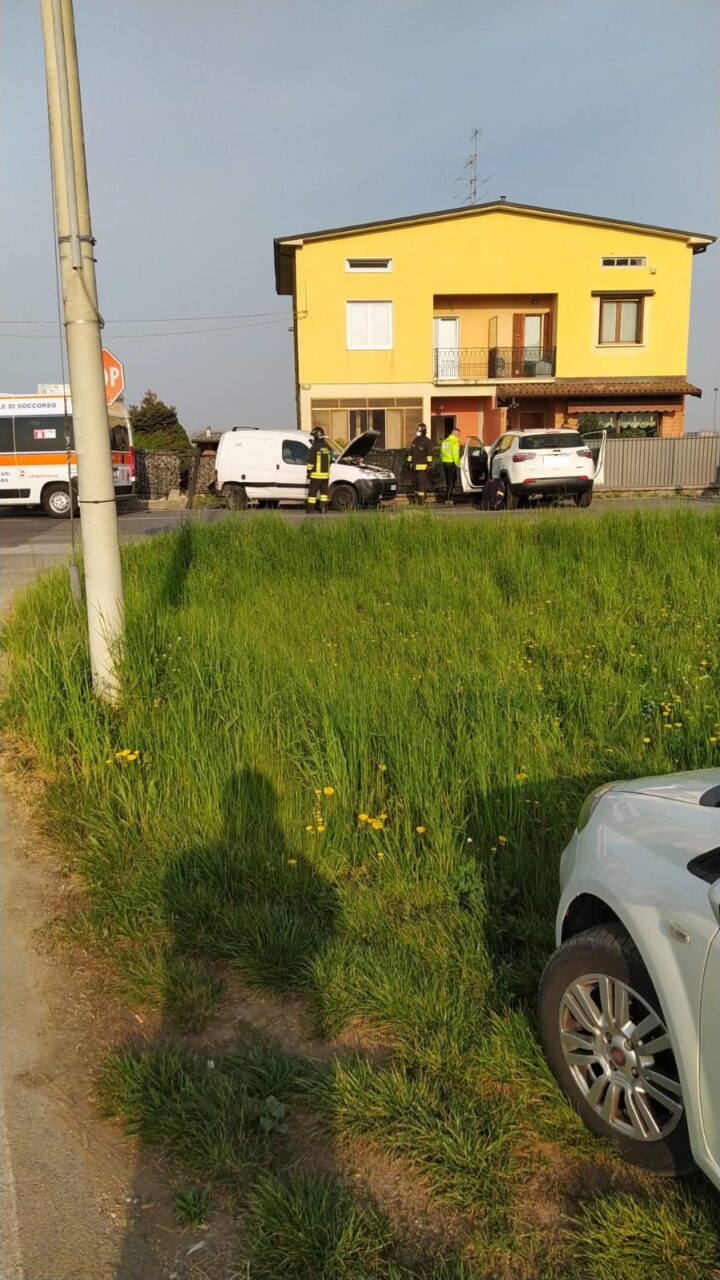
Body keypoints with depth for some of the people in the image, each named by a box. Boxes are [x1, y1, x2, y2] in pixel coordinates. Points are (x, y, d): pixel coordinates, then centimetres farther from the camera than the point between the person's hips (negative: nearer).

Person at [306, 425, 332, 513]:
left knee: (312, 492, 1)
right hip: (326, 474, 6)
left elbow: (310, 461, -14)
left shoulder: (314, 447, -13)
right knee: (324, 491, 10)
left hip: (316, 475, -6)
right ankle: (323, 509, 9)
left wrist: (308, 472, -4)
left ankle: (310, 510, 2)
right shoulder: (328, 447, 8)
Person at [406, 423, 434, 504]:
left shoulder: (427, 441, -4)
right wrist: (409, 462, 19)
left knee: (421, 483, -10)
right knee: (413, 483, 10)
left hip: (422, 467, -7)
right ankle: (413, 500, 17)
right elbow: (410, 452, 23)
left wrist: (429, 464, -16)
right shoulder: (415, 441, 18)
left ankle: (421, 500, -10)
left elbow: (429, 454, -10)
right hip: (414, 466, 7)